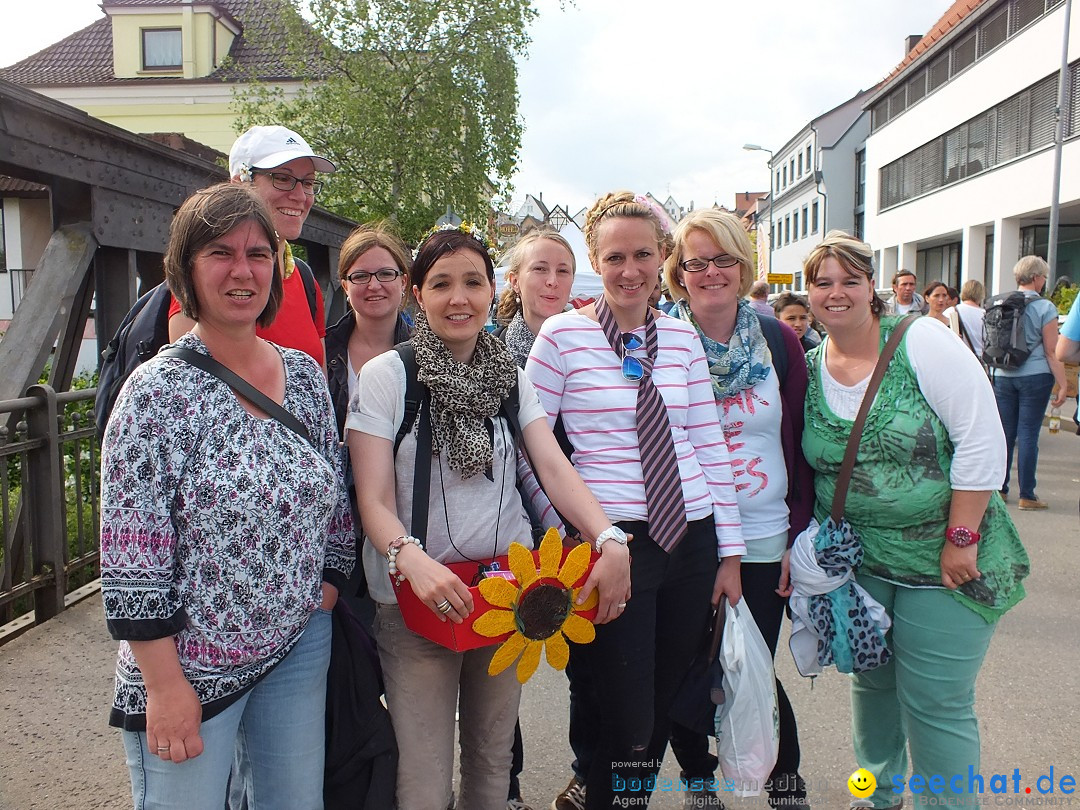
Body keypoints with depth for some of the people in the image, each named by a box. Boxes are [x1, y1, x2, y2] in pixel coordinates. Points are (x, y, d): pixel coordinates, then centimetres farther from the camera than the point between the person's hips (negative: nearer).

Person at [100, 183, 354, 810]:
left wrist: (328, 588, 5)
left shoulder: (306, 376, 2)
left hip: (300, 651, 5)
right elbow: (132, 559, -15)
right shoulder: (159, 390, -14)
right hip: (190, 667, -5)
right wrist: (165, 685, -15)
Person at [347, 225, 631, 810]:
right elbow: (373, 497, -11)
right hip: (416, 600, -3)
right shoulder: (384, 376, -7)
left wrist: (610, 540, -21)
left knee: (494, 760, 17)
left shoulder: (511, 377, 6)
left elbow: (553, 465, -4)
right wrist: (411, 558, -31)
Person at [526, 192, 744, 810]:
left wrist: (730, 551, 7)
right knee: (626, 720, 1)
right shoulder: (562, 334, -5)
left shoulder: (682, 336, 7)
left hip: (692, 539, 5)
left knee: (663, 707, 15)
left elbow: (710, 444, 8)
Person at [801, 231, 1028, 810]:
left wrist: (961, 538, -18)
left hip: (944, 562, -5)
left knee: (934, 705, 1)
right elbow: (808, 466, 10)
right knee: (871, 684, 19)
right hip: (859, 560, 5)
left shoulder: (920, 341, -13)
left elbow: (983, 439, -17)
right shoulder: (809, 369, 2)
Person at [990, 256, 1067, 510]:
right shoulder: (1044, 308, -8)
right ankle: (1027, 495, 4)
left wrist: (992, 374, 24)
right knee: (1028, 434, -1)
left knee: (1004, 433, 10)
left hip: (1002, 376, 4)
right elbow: (1052, 352, -8)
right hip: (1035, 377, -4)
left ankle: (999, 488, 16)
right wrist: (1062, 385, -4)